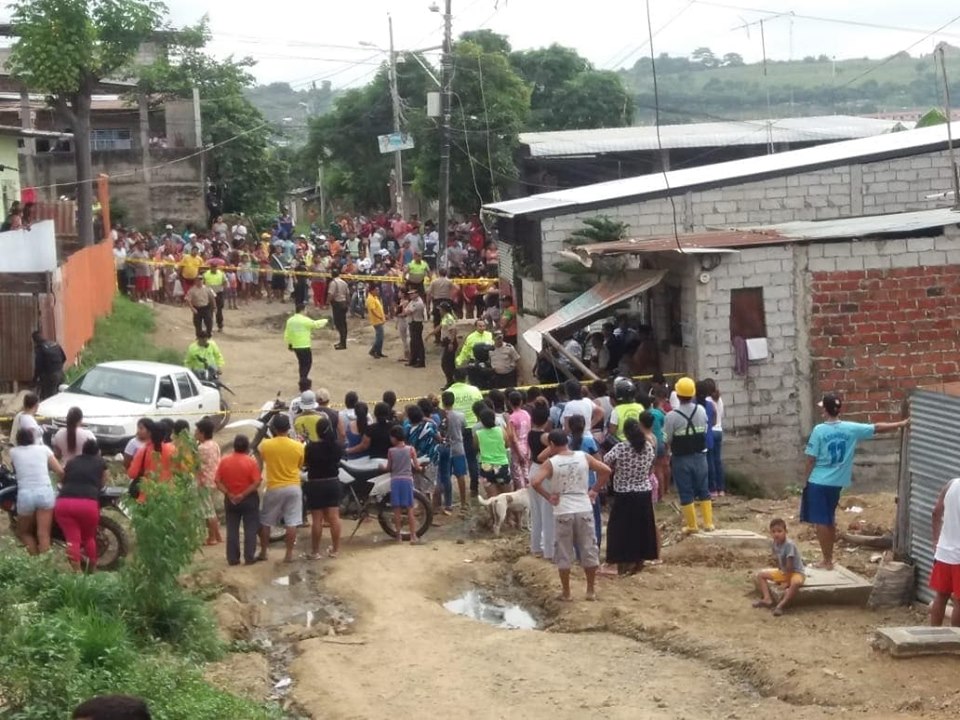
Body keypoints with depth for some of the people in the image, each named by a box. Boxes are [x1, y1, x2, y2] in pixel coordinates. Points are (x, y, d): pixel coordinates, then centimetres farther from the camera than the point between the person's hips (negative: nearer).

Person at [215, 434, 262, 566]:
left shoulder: (224, 461, -2)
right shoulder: (251, 461, -10)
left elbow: (217, 481, -5)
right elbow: (256, 483, -16)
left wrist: (228, 494, -8)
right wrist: (244, 494, -13)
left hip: (230, 500, 3)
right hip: (249, 499, -3)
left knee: (232, 530, 8)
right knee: (250, 529, 4)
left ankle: (233, 559, 7)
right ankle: (249, 557, 1)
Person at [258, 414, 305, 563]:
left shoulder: (265, 445, -9)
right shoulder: (298, 446, -8)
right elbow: (300, 464, 6)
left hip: (274, 488, -1)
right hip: (293, 487, 1)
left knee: (265, 522, 14)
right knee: (292, 523, 3)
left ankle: (263, 552, 20)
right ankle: (289, 554, 2)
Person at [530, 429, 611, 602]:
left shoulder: (551, 463, -7)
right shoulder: (584, 457, 1)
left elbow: (535, 482, -19)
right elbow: (606, 470, -2)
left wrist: (548, 496, -6)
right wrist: (595, 490, 6)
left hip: (563, 512, -2)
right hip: (584, 510, 2)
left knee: (564, 553, 9)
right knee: (589, 550, 12)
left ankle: (566, 592, 14)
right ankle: (591, 590, 18)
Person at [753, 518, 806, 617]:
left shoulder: (789, 544, -26)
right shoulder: (775, 544, -4)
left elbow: (789, 566, -25)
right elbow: (778, 562, 3)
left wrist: (786, 582, -21)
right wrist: (780, 577, -7)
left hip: (796, 572, -8)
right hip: (783, 572, 8)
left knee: (795, 583, -42)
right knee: (760, 575, 2)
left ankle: (781, 605, -37)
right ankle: (767, 599, -14)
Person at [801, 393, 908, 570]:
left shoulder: (819, 430, -13)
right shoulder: (851, 429, -3)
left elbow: (811, 460, -11)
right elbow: (878, 428, 4)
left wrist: (806, 480, 2)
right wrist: (902, 424, 14)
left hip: (818, 482, -5)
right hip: (836, 483, 5)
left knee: (821, 521, 1)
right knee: (829, 519, 18)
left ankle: (827, 561, 3)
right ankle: (828, 558, 24)